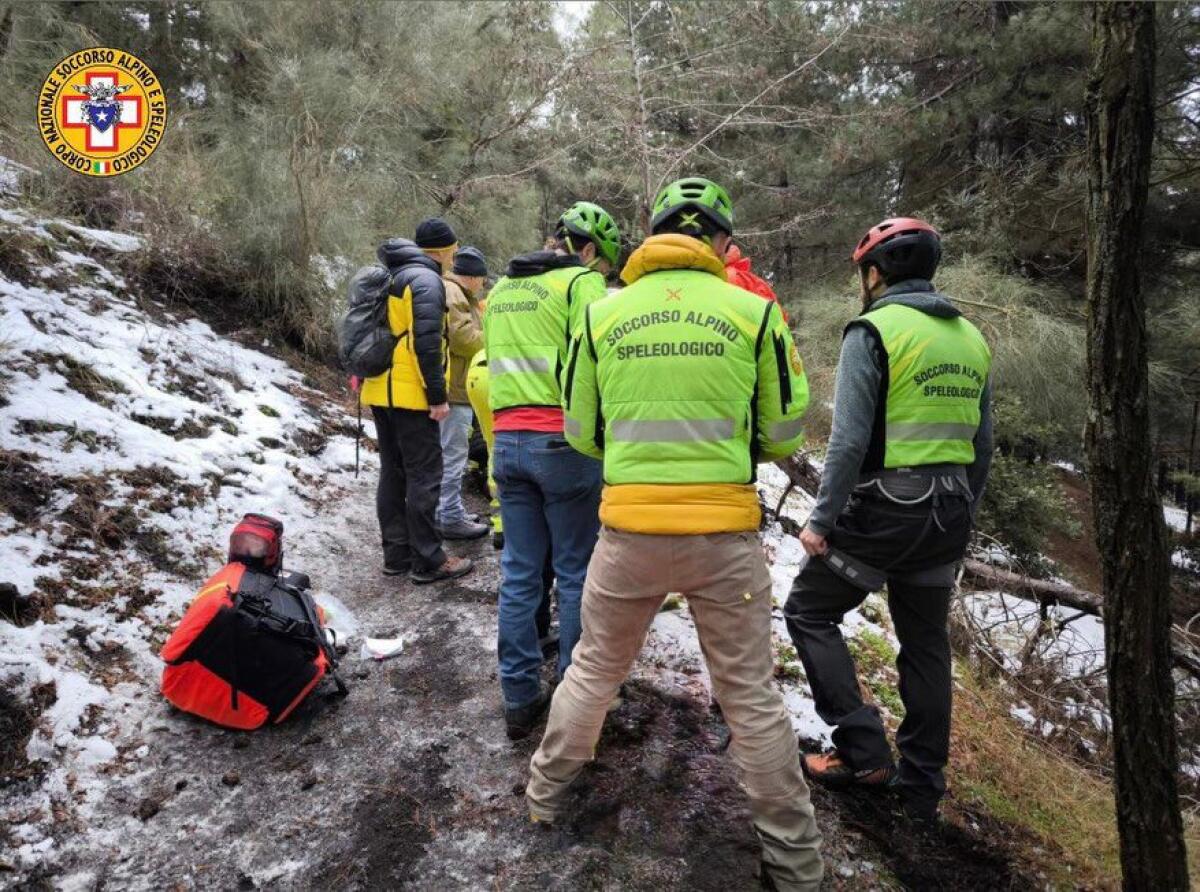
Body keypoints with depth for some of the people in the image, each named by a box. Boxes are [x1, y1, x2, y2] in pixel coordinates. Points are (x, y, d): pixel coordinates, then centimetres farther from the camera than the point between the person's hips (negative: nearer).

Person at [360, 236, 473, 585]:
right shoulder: (425, 279, -8)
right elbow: (426, 340, -18)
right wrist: (437, 395, -17)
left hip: (379, 392, 9)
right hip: (410, 395, -9)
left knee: (392, 473, 13)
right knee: (424, 476, -4)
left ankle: (396, 553, 18)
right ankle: (428, 560, 0)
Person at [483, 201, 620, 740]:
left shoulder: (500, 290, 18)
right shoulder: (582, 283, -5)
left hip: (507, 440, 7)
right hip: (564, 442, -6)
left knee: (519, 573, 11)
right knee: (576, 573, 5)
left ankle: (519, 699, 18)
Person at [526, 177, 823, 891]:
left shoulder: (602, 313, 2)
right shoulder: (755, 312, -3)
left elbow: (583, 434, 8)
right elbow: (785, 437, 4)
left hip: (627, 529, 1)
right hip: (725, 534, -1)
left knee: (594, 668, 22)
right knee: (751, 695, 14)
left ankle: (546, 795, 41)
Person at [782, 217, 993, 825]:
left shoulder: (873, 330, -11)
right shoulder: (970, 337, 11)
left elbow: (850, 440, -19)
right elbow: (982, 445, 14)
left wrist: (821, 520, -12)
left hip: (881, 511, -7)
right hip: (947, 518, 7)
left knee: (809, 612, 11)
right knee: (925, 644, 17)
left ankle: (863, 751, 9)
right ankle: (921, 786, 27)